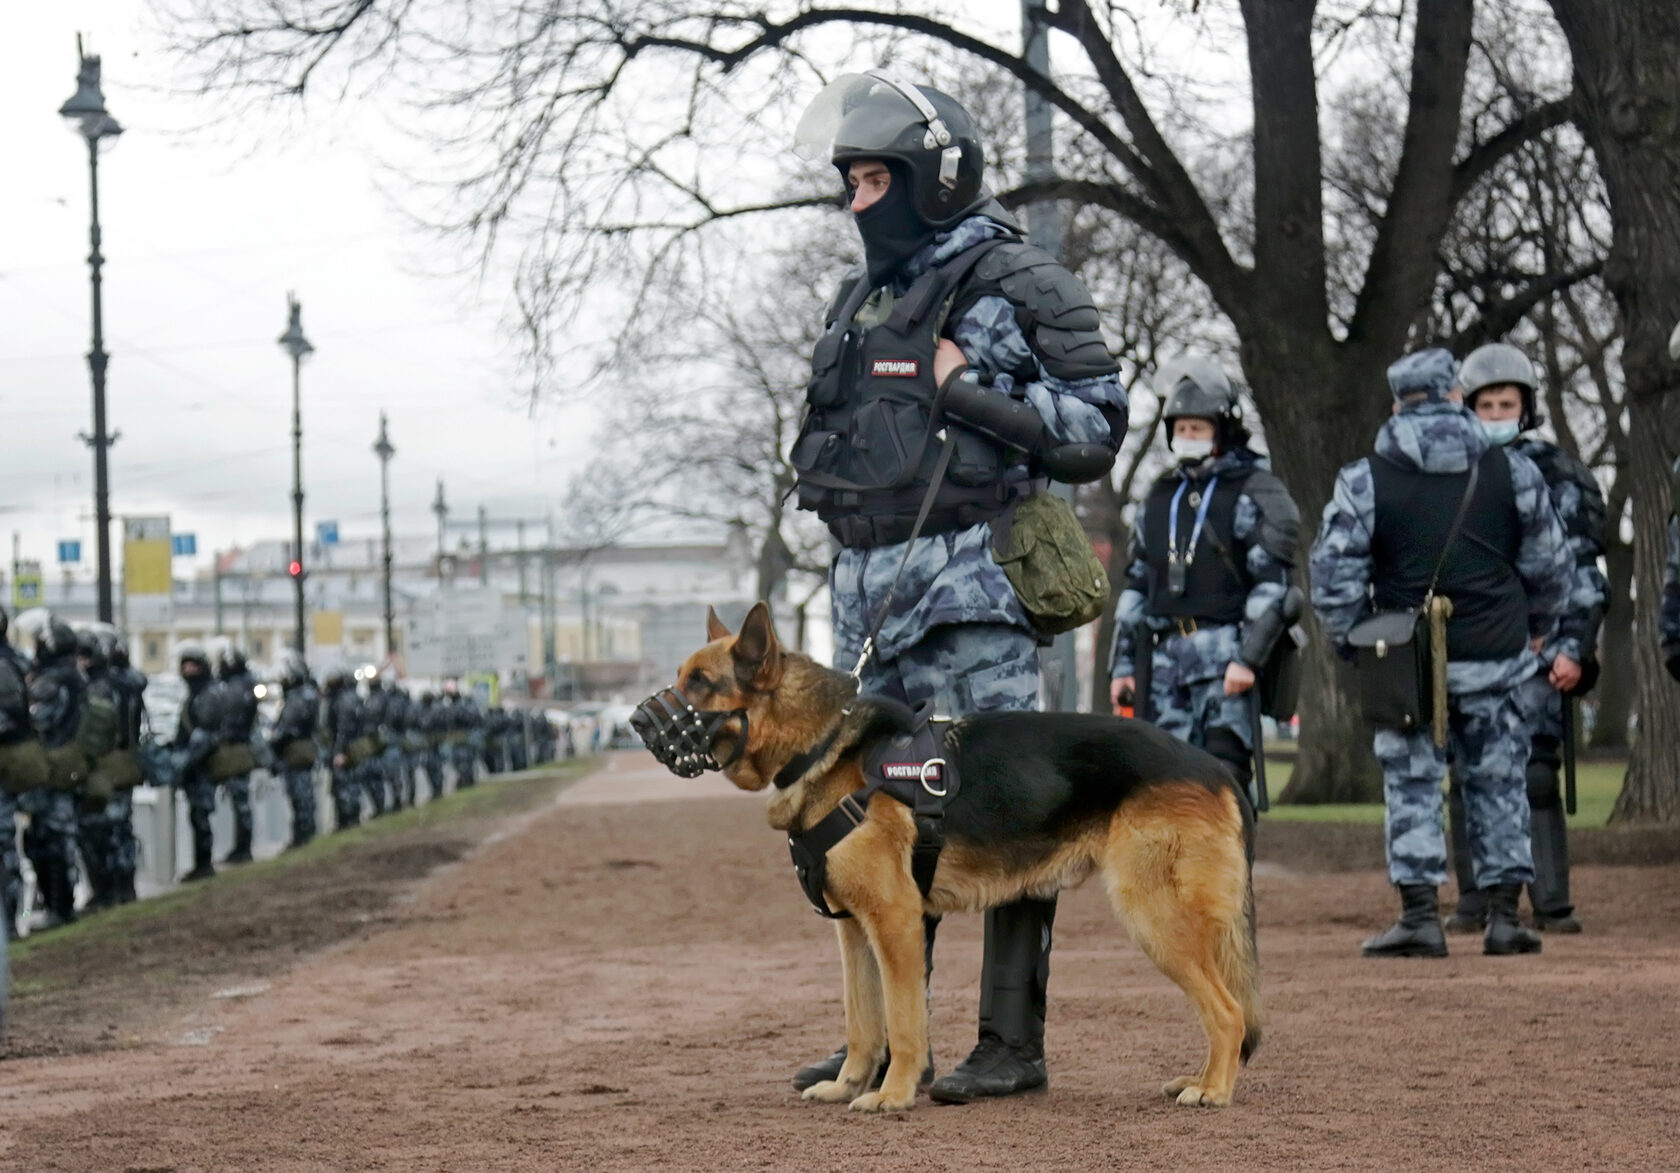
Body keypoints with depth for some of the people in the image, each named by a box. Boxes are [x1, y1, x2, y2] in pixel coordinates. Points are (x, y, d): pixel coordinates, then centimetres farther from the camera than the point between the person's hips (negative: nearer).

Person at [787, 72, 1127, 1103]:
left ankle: (1013, 1044, -1)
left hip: (968, 584, -8)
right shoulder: (863, 299, 20)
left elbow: (1099, 423, -7)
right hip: (866, 586, 8)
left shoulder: (1016, 282, -3)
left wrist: (968, 391, -13)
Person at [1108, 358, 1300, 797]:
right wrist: (1122, 662, 16)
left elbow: (1272, 584, -6)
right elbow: (1136, 585, 22)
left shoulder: (1252, 494, 1)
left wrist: (1249, 658, -14)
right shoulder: (1160, 498, 19)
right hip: (1165, 656, 6)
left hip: (1224, 659, -5)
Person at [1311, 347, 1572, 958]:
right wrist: (1536, 626, 25)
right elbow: (1551, 562, 9)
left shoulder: (1364, 480, -5)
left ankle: (1420, 915, 1)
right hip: (1494, 656, 2)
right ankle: (1504, 916, 10)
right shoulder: (1512, 470, 2)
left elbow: (1334, 575, -6)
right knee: (1499, 783, 9)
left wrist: (1349, 642, 8)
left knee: (1412, 786, 5)